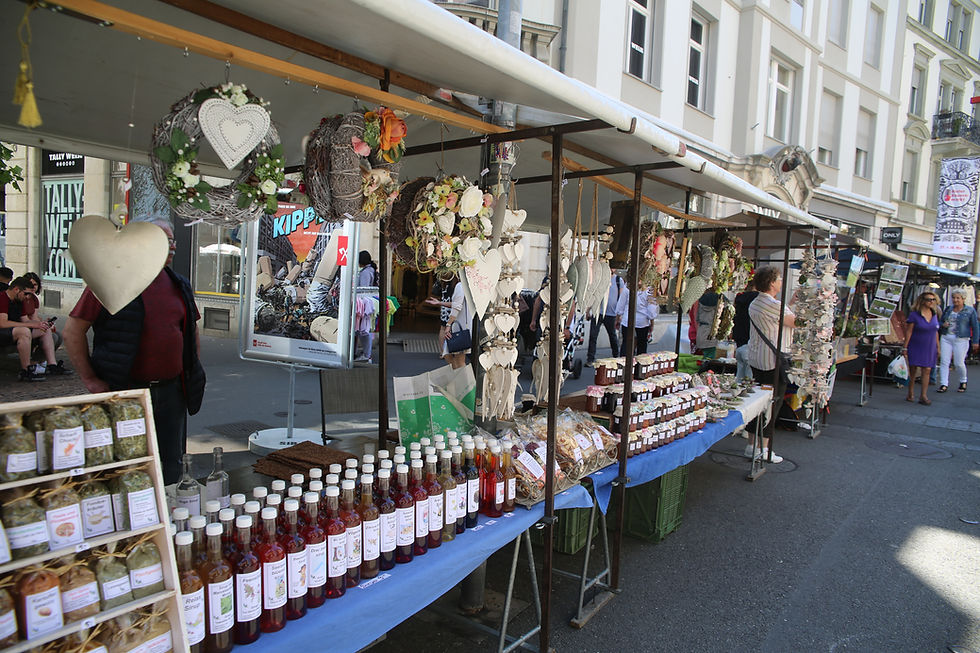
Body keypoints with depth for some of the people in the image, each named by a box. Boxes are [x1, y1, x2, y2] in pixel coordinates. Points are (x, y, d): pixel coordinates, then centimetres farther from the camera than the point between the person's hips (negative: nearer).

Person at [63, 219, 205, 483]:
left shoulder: (179, 285, 9)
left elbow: (192, 330, 21)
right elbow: (73, 331, -6)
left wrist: (193, 373, 14)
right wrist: (89, 379, -9)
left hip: (171, 391, 5)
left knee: (170, 469, 13)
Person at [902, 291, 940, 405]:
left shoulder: (934, 314, 7)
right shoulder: (914, 314, -8)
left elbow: (935, 332, 15)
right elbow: (909, 331, -8)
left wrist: (938, 347, 14)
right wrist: (905, 347, -10)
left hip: (929, 348, 4)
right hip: (915, 347, -4)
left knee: (926, 370, -1)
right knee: (913, 370, 1)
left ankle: (923, 396, 2)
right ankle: (911, 394, 15)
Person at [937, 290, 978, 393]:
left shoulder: (970, 310, 2)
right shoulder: (948, 309, 12)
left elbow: (975, 327, 2)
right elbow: (941, 321, 23)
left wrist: (975, 342, -1)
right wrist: (943, 325, -2)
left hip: (961, 340, -4)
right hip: (945, 338, 4)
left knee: (959, 363, -2)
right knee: (944, 362, -3)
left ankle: (963, 382, 24)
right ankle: (944, 384, 1)